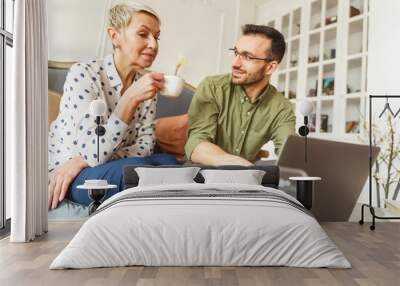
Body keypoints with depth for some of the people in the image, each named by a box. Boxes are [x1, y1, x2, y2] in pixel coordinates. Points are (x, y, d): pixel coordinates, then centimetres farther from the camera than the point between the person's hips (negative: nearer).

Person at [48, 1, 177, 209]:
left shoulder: (144, 83, 1)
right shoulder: (83, 74, -17)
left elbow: (145, 144, -6)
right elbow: (94, 154, -24)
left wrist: (83, 161, -19)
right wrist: (131, 98, -33)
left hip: (108, 166, 5)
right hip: (61, 174, -4)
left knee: (167, 162, -24)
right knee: (136, 167, -32)